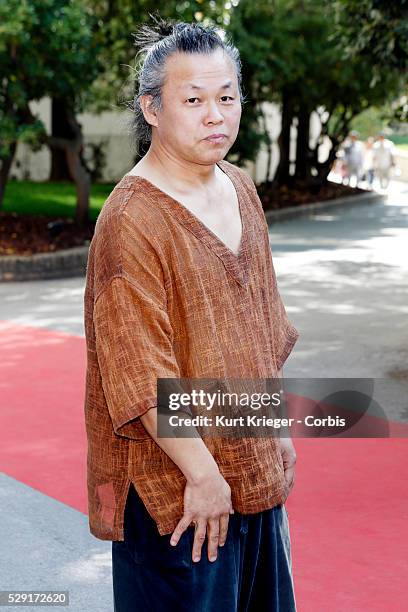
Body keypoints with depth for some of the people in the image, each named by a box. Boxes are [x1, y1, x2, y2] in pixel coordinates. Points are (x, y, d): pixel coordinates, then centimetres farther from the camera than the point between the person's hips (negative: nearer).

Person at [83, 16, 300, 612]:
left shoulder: (241, 189, 4)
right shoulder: (131, 220, -20)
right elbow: (142, 376, -21)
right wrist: (202, 474, -19)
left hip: (255, 469, 8)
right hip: (174, 485, -8)